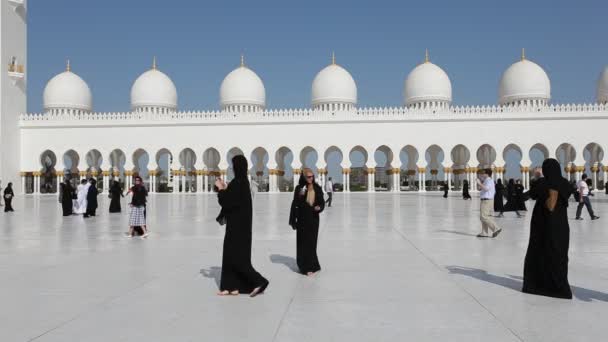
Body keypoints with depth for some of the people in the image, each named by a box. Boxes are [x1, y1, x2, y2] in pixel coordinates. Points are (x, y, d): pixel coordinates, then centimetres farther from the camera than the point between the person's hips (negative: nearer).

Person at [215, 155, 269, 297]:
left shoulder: (236, 182, -19)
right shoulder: (243, 181, 10)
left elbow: (226, 202, -18)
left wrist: (221, 189, -5)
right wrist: (225, 188, 17)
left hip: (237, 224, -10)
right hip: (241, 222, 10)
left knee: (235, 256, -4)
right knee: (231, 254, 12)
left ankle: (259, 281, -6)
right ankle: (232, 287, 15)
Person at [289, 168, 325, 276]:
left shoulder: (317, 188, 2)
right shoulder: (299, 188, -3)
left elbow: (322, 202, 2)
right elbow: (295, 204, -6)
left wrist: (319, 207, -18)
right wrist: (300, 195, -23)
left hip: (313, 218, 1)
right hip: (302, 218, -1)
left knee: (311, 241, 2)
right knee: (303, 242, 2)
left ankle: (310, 266, 10)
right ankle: (305, 266, 8)